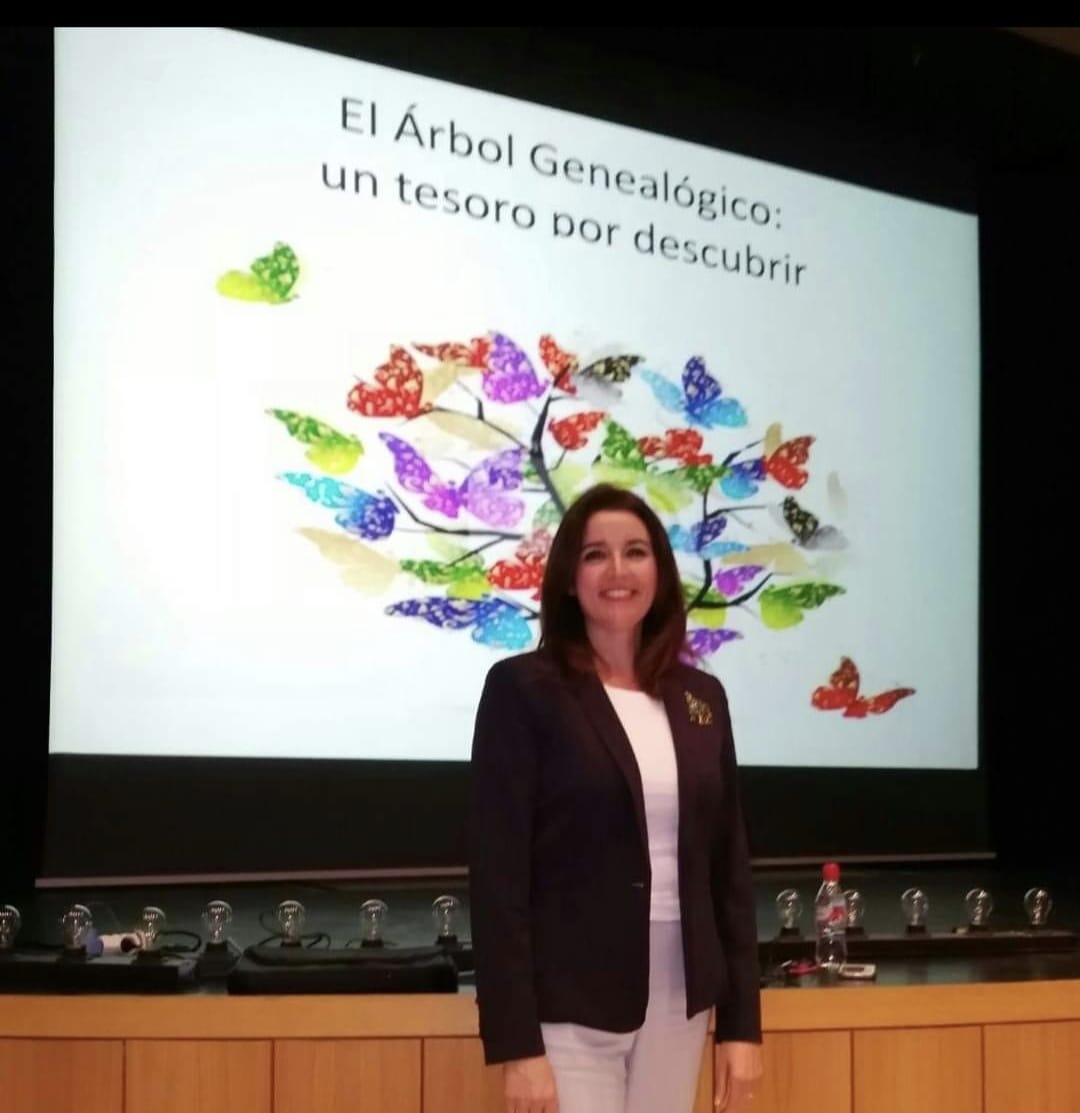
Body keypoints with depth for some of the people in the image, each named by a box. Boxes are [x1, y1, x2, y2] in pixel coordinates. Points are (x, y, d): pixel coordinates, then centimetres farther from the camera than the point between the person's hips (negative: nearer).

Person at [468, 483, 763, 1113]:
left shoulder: (702, 697, 9)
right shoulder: (524, 688, -6)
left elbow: (730, 867, 12)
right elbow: (498, 874, -10)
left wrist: (742, 1022, 7)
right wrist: (517, 1044, -15)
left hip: (680, 1007, 5)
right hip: (569, 1009, -5)